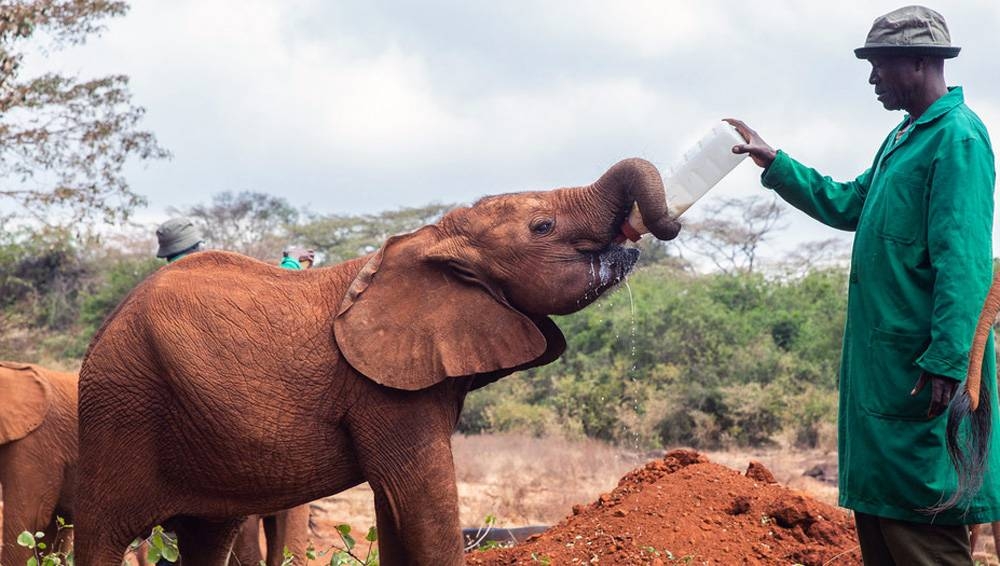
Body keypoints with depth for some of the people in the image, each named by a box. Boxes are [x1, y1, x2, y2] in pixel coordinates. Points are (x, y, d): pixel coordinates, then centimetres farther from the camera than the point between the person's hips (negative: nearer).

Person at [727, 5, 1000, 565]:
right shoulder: (905, 138, 17)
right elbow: (848, 205, 28)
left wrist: (946, 361, -26)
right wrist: (775, 162, 22)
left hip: (924, 370, -10)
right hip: (883, 366, 10)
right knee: (879, 518, 13)